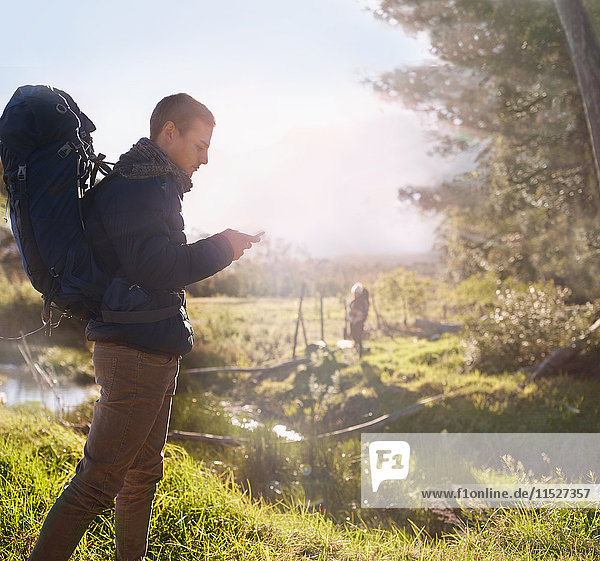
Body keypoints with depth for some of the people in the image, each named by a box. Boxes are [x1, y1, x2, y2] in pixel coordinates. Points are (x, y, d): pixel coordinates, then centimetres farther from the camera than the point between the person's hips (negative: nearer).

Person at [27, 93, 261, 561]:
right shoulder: (135, 184, -13)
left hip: (155, 353, 11)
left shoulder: (155, 184, 19)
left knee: (143, 474, 18)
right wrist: (222, 246, -12)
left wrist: (220, 248, 13)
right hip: (136, 352, -11)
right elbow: (152, 266, -22)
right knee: (98, 482, -9)